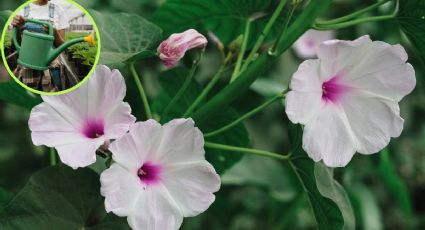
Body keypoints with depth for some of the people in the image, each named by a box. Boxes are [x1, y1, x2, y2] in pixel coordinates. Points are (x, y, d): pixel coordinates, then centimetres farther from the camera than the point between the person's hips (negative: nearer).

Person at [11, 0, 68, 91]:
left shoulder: (57, 10, 3)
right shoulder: (22, 10, 4)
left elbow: (62, 45, 2)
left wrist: (55, 32, -18)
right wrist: (16, 28, -15)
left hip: (51, 68, 0)